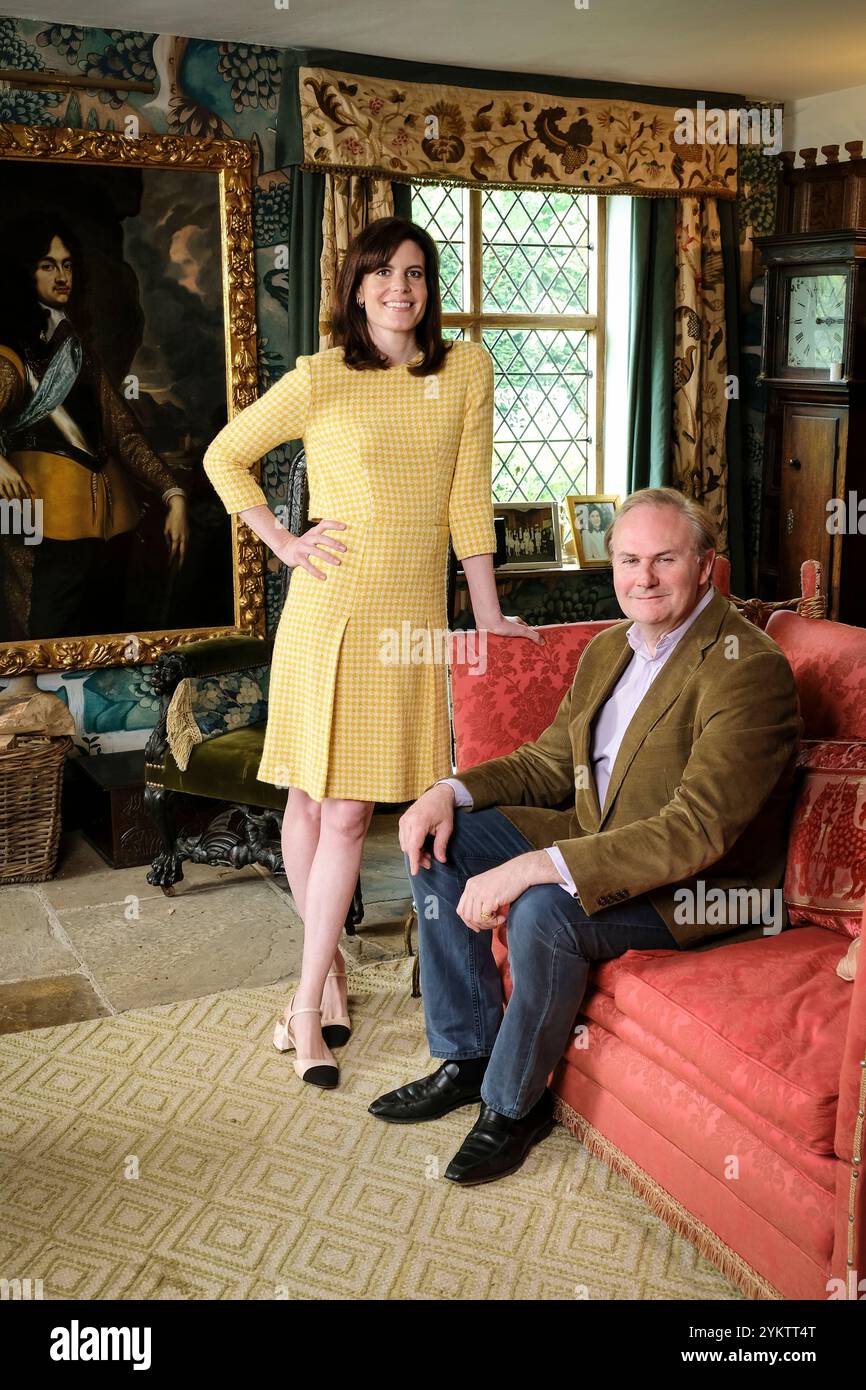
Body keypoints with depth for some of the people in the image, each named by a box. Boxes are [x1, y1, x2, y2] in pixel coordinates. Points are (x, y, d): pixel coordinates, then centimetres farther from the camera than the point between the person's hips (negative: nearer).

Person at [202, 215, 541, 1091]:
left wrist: (488, 616, 6)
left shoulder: (466, 370, 5)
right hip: (328, 608, -1)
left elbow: (469, 498, 6)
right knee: (310, 799, 5)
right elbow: (225, 458, 10)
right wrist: (282, 543, 0)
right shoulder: (320, 379, -1)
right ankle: (329, 968, 26)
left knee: (349, 810, 1)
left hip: (410, 616, 1)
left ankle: (306, 1005, 9)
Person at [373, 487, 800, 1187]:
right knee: (440, 842, -1)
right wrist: (452, 791, -7)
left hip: (700, 886, -9)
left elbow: (698, 831, -31)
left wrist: (537, 868, -37)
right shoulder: (609, 649, 6)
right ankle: (467, 1057, 8)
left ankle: (515, 1103, -5)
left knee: (543, 910, -33)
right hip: (597, 837, 9)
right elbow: (550, 761, 13)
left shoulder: (748, 668, -23)